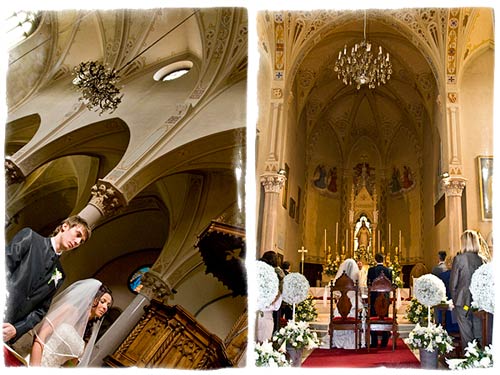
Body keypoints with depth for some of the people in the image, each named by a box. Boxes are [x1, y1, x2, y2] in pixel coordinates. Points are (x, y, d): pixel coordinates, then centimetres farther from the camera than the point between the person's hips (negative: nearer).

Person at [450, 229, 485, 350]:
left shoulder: (458, 259, -11)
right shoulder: (481, 259, -2)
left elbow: (453, 283, -7)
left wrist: (454, 299, 7)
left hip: (463, 301, -3)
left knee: (466, 333, 5)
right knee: (479, 332, 12)